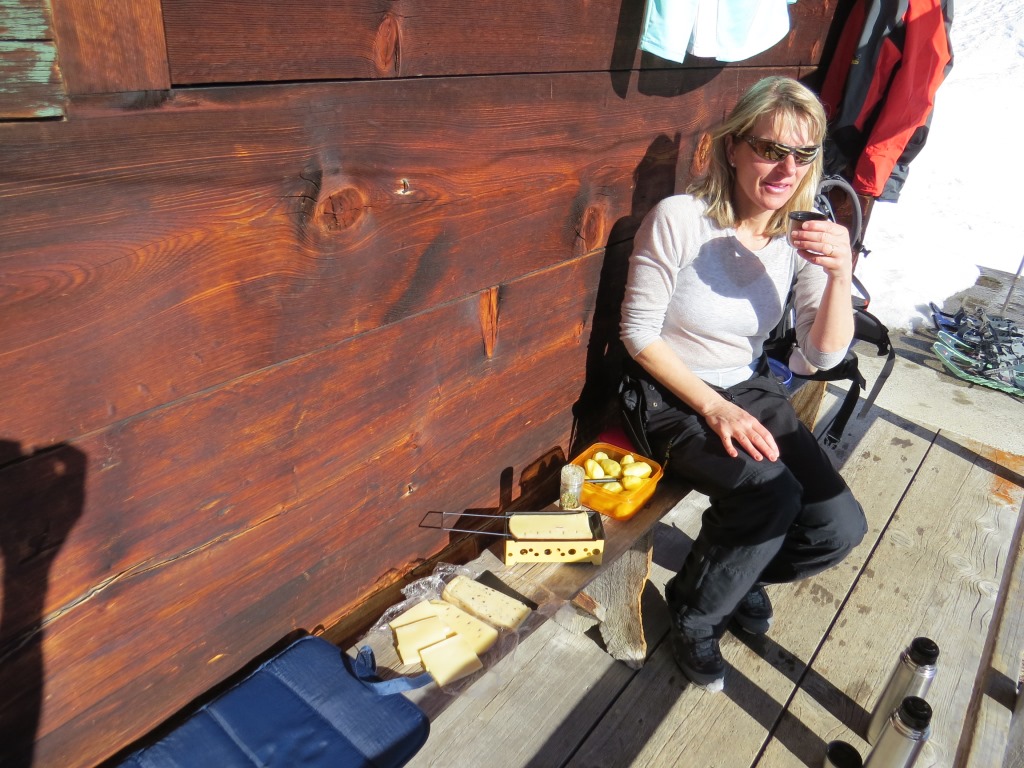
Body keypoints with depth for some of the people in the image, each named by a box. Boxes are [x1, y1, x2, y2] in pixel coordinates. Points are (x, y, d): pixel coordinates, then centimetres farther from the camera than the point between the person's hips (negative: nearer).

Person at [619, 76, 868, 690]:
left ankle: (740, 577, 24)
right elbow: (638, 332, -15)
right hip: (671, 395, -5)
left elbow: (825, 355, -3)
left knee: (841, 527, -10)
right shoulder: (679, 218, -19)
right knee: (771, 494, -28)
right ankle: (695, 615, 3)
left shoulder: (803, 234, -3)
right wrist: (715, 409, -20)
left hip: (751, 390, 5)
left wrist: (840, 276, -21)